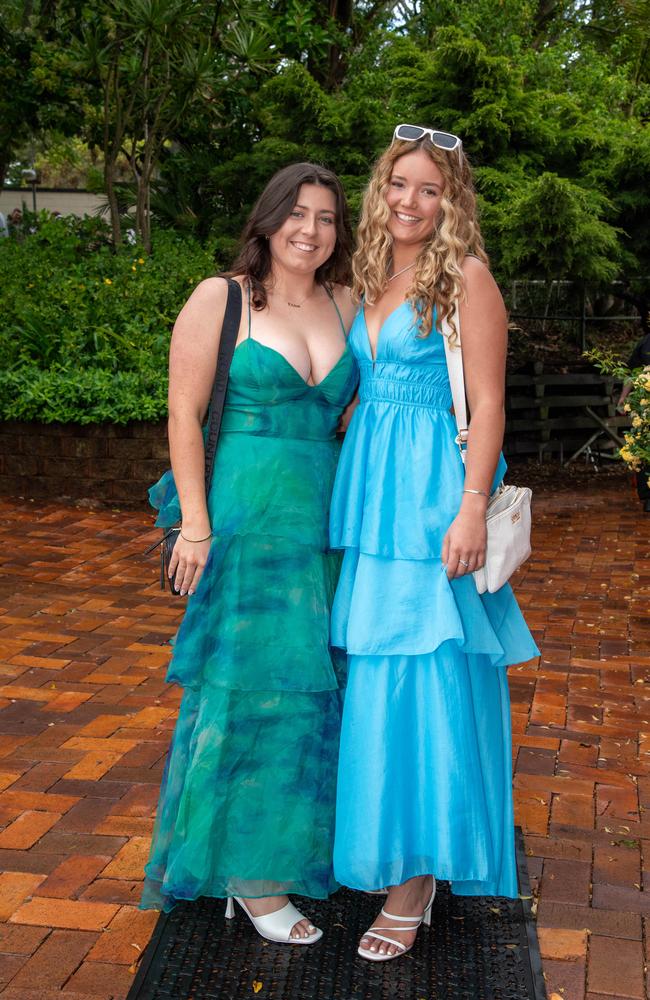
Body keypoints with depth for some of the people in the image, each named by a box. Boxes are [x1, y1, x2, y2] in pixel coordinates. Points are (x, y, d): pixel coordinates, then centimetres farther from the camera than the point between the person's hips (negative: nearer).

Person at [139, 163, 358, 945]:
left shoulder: (346, 304, 10)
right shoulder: (219, 299, -4)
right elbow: (184, 416, -6)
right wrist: (195, 524, -11)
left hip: (327, 518, 5)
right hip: (245, 518, -5)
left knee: (311, 680, 12)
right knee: (254, 682, -1)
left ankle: (296, 843, 30)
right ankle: (248, 872, 13)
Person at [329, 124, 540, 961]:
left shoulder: (465, 278, -5)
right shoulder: (369, 280, 15)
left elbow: (488, 404, -10)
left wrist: (471, 508, -18)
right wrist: (344, 493, 13)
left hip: (431, 492, -6)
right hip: (366, 487, 7)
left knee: (423, 670, -3)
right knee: (372, 670, 10)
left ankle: (416, 876, 8)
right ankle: (382, 854, 25)